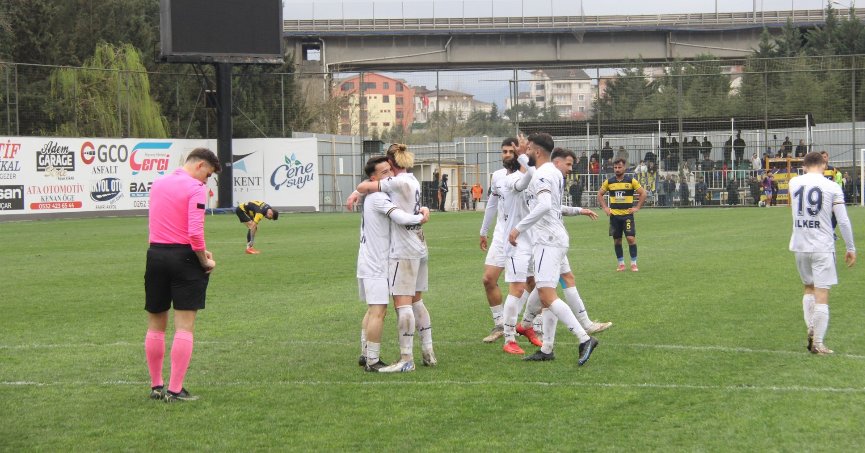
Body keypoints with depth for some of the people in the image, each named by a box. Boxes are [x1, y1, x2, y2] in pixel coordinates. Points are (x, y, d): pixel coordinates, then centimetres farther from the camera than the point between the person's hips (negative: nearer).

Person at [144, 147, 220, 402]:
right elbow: (195, 232, -20)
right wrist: (205, 260, -6)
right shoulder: (196, 188, -10)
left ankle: (156, 386, 21)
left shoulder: (157, 184, 13)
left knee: (155, 325, 14)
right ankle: (175, 390, -5)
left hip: (156, 255, 6)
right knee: (184, 327, -2)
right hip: (184, 257, -6)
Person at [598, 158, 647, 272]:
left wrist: (637, 207, -4)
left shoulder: (631, 181, -2)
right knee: (617, 240, 5)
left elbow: (643, 193, 2)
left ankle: (634, 264, 0)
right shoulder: (608, 182, 4)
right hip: (614, 215, 2)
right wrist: (605, 208, 5)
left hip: (627, 214, -2)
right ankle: (621, 264, 15)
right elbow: (600, 194, 15)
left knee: (631, 238, -10)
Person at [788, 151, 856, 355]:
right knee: (822, 294, 0)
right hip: (822, 247, -4)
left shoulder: (794, 183, 3)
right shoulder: (832, 187, -7)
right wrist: (850, 248, 1)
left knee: (808, 287, 23)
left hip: (799, 246, 4)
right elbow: (843, 221, -7)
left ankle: (811, 329, 8)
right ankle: (818, 343, -1)